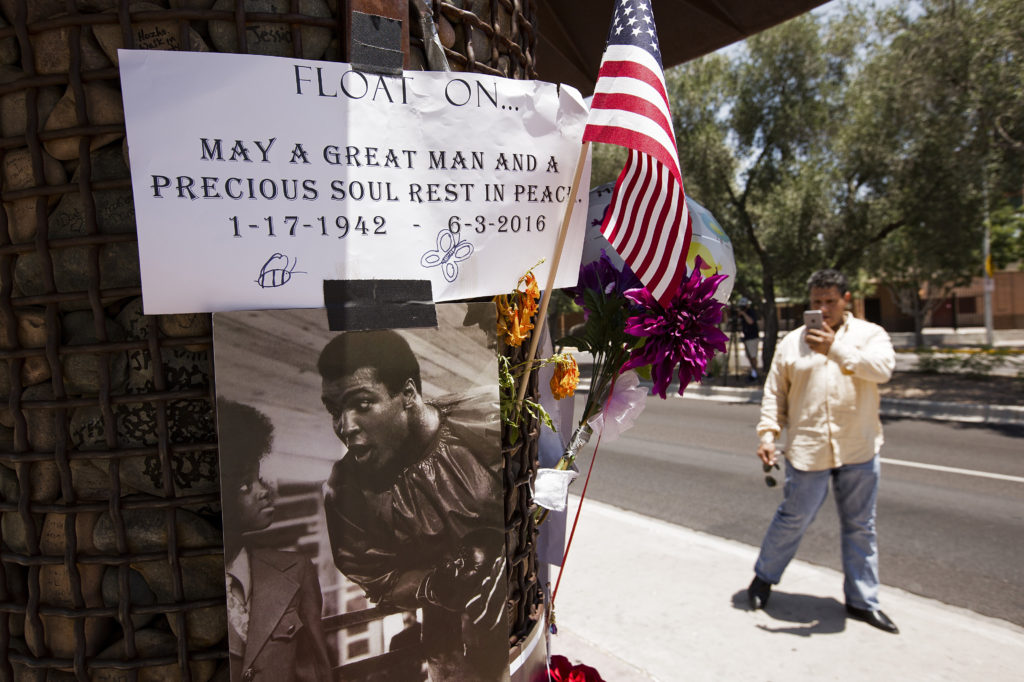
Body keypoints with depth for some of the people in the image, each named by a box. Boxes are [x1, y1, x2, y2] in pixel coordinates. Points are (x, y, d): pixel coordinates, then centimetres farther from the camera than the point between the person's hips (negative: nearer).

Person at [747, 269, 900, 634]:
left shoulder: (870, 334, 4)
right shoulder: (792, 342, 6)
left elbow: (882, 368, -17)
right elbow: (774, 393, 8)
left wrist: (836, 348, -27)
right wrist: (767, 434, -1)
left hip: (859, 451, 1)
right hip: (806, 450, -1)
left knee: (860, 527, 12)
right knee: (792, 519, 8)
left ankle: (862, 600, 28)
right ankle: (764, 577, 30)